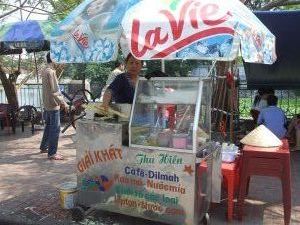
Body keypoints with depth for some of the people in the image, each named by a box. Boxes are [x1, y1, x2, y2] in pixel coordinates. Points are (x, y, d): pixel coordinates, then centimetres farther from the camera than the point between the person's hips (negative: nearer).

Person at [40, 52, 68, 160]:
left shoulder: (45, 71, 11)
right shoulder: (50, 72, -19)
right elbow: (54, 91, -22)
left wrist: (61, 101, 18)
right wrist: (63, 103, -15)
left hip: (47, 104, 10)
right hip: (53, 104, -10)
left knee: (49, 126, 21)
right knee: (55, 128, -5)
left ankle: (43, 147, 32)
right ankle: (52, 153, -1)